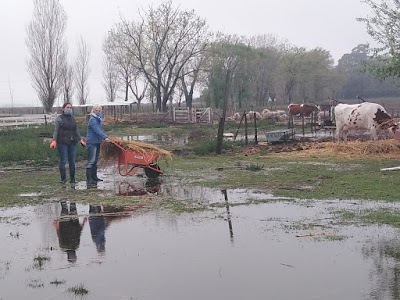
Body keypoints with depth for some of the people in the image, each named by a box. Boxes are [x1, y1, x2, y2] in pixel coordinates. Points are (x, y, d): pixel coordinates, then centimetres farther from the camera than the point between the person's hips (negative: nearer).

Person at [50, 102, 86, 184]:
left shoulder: (73, 118, 14)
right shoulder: (59, 118, -2)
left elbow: (76, 130, 19)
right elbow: (56, 130, -7)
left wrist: (80, 139, 13)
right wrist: (54, 141, -17)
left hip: (72, 142, 5)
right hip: (62, 143, -5)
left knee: (72, 160, 7)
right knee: (63, 160, -4)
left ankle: (72, 178, 13)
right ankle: (63, 178, 2)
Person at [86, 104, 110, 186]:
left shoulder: (99, 119, 17)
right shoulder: (92, 120, -14)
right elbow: (97, 130, -26)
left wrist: (105, 137, 15)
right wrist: (104, 137, -35)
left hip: (97, 142, 10)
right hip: (92, 143, -10)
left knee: (95, 161, 16)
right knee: (91, 161, -11)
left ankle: (94, 177, 25)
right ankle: (89, 179, -12)